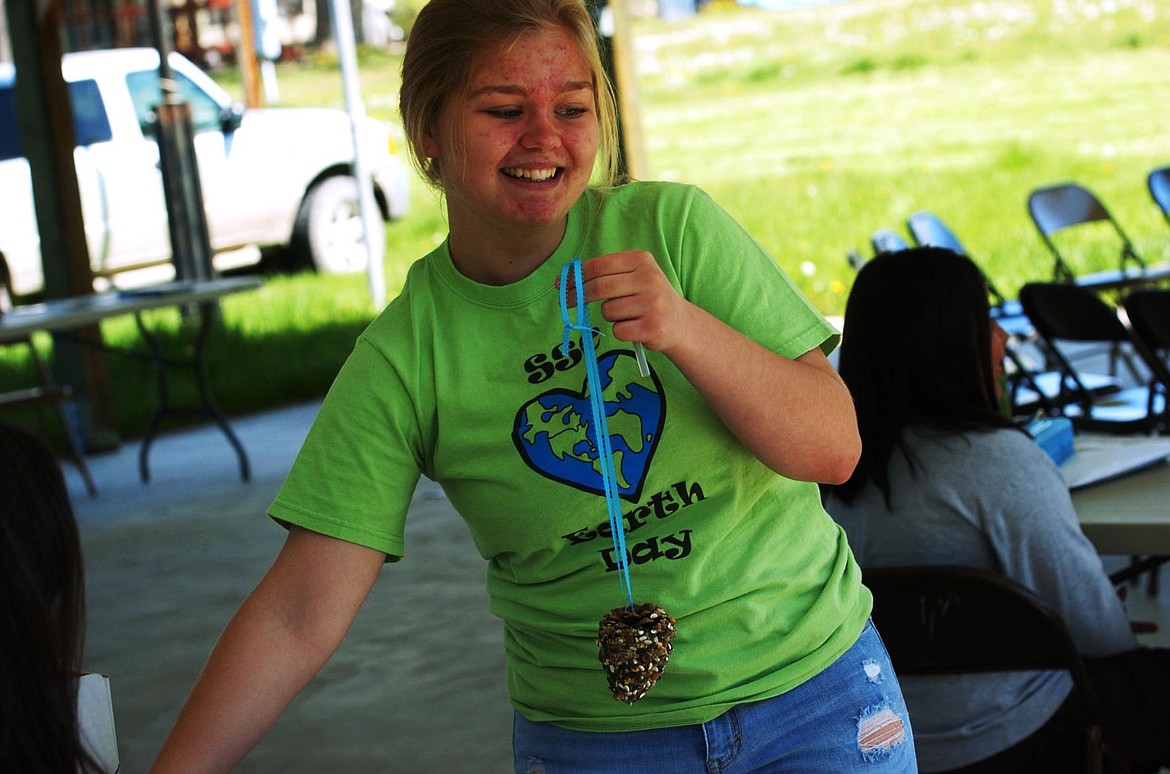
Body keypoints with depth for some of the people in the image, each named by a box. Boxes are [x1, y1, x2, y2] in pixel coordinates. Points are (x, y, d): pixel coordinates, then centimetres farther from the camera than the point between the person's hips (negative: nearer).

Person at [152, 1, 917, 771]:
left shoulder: (673, 225, -11)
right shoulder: (401, 360, -12)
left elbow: (834, 448, -12)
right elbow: (299, 617, -13)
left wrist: (684, 328, -27)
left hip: (812, 687, 1)